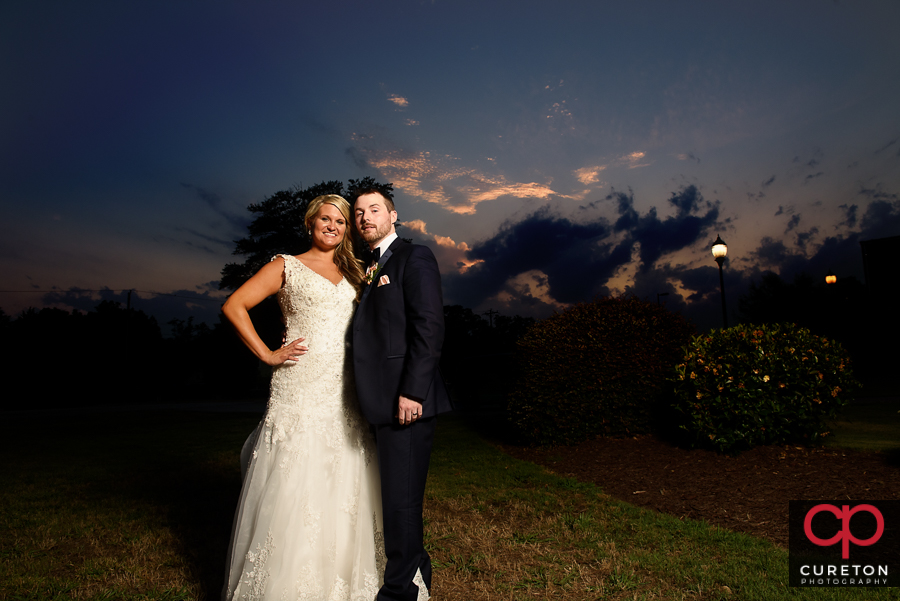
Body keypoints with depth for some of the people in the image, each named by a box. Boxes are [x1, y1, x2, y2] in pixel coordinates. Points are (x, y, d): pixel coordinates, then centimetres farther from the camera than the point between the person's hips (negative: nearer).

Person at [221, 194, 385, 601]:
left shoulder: (352, 273, 17)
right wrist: (267, 354, -6)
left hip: (344, 392, 4)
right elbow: (234, 306, -2)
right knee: (293, 487, 0)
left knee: (342, 487, 9)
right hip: (300, 389, -4)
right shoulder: (287, 266, 4)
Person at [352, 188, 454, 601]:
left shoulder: (414, 257, -4)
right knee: (396, 495, 18)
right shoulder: (370, 269, 20)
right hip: (381, 402, 9)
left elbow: (429, 328, -14)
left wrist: (411, 391, -21)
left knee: (401, 498, -1)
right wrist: (369, 397, 11)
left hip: (406, 399, -9)